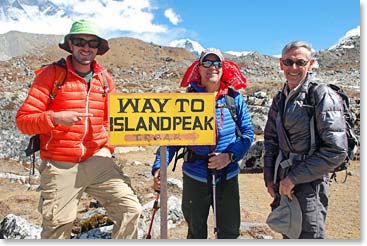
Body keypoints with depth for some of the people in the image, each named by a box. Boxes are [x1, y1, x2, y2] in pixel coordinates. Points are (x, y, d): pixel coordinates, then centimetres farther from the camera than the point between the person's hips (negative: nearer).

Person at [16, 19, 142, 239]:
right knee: (57, 229, 6)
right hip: (60, 166, -3)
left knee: (131, 211, -4)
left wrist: (107, 147, 9)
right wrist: (54, 118, -25)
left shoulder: (104, 78, 8)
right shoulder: (51, 75, -4)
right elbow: (23, 120, -7)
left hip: (98, 161, 4)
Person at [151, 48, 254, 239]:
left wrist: (230, 155, -16)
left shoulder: (235, 99, 0)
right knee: (196, 232, 17)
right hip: (195, 177, 0)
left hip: (228, 176, 1)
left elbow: (247, 133, 1)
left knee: (230, 231, 12)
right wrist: (159, 166, -19)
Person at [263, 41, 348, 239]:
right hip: (282, 185, 7)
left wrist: (293, 178, -16)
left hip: (308, 186, -7)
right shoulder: (280, 98, 10)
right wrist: (269, 178, 6)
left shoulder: (322, 96, -12)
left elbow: (336, 151, -18)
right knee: (288, 235, 19)